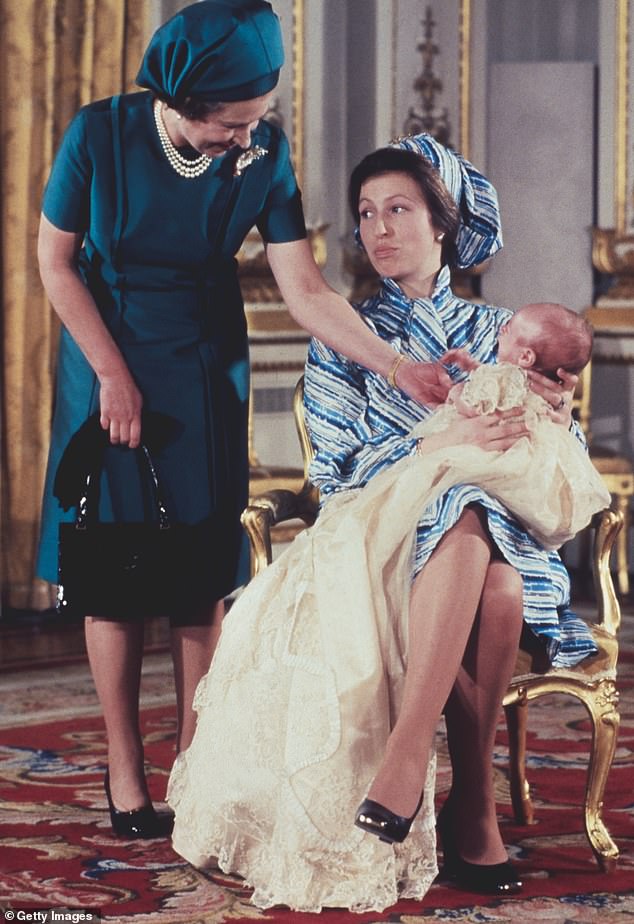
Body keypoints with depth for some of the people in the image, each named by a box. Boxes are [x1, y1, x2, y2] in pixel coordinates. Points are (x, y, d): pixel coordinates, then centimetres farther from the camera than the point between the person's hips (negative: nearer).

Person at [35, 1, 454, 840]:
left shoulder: (262, 153, -13)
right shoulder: (101, 134, -18)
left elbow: (305, 291, -15)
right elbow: (56, 260, -8)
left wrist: (397, 366, -27)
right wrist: (113, 375, -10)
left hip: (206, 373, 2)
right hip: (109, 361, -1)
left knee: (201, 568, -1)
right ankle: (124, 766, 6)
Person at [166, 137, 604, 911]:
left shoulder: (497, 332, 20)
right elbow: (336, 470, 1)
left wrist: (557, 418, -8)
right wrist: (440, 448, -16)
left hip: (501, 535, 2)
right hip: (375, 535, -1)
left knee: (499, 588, -40)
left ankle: (405, 758, -42)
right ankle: (475, 807, -43)